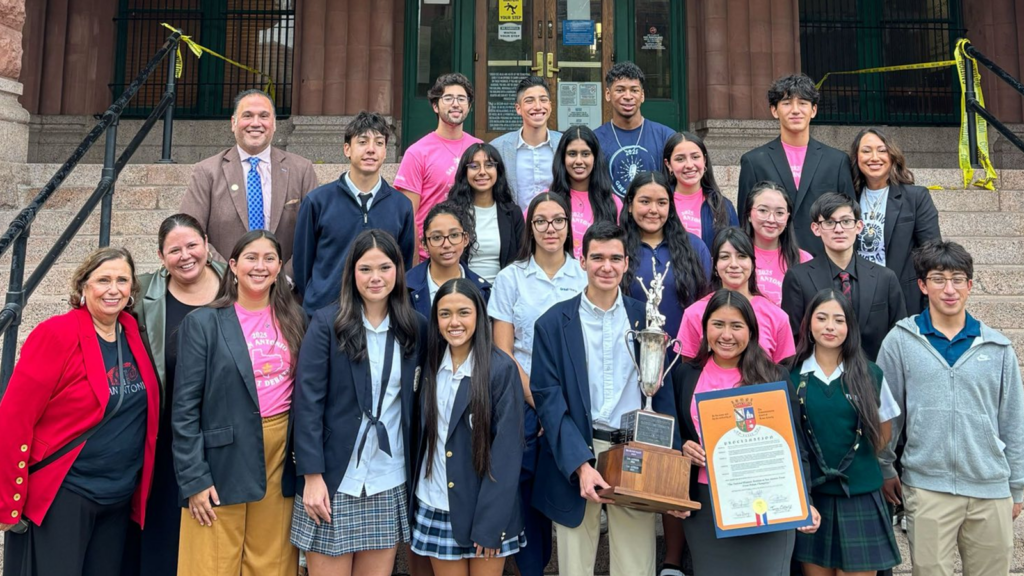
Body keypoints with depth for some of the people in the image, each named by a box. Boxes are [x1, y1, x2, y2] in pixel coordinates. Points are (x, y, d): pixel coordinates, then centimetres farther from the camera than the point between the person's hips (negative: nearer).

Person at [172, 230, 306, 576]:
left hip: (282, 455, 3)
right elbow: (184, 408, -6)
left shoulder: (294, 320, 6)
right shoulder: (203, 323, -4)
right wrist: (194, 478, -11)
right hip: (224, 460, -3)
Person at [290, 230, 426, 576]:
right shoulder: (327, 323, -7)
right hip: (335, 479, -3)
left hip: (391, 484, 3)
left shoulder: (415, 327, 3)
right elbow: (308, 402, -9)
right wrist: (312, 475, -13)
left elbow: (413, 401, 10)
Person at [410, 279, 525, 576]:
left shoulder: (501, 368, -11)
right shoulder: (431, 365, 3)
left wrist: (490, 523, -15)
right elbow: (423, 436, 7)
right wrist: (413, 504, 1)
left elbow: (508, 448, -13)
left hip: (486, 508, -4)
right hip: (436, 508, 4)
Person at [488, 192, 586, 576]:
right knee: (529, 492, 2)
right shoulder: (510, 278, 2)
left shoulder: (586, 276, 5)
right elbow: (502, 352, -1)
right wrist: (539, 400, -11)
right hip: (525, 405, -1)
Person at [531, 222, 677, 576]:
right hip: (576, 453, -1)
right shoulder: (553, 323, -1)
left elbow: (662, 392, 7)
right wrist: (581, 464, -16)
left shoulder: (646, 318, 6)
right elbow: (548, 399, -6)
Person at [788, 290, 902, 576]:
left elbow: (884, 432, 11)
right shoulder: (792, 375, -2)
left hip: (860, 498, 0)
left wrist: (854, 463, 8)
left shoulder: (870, 375, -1)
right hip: (810, 497, 0)